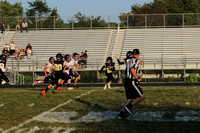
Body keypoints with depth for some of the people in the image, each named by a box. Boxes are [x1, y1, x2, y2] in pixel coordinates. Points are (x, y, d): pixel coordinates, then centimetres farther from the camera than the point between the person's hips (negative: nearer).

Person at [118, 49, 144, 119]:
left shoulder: (129, 62, 19)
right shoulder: (136, 61, -7)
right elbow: (132, 70, -23)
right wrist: (137, 78, -12)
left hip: (126, 81, 9)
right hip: (132, 82, -9)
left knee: (130, 99, 12)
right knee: (141, 97, -5)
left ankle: (121, 113, 3)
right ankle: (129, 106, -12)